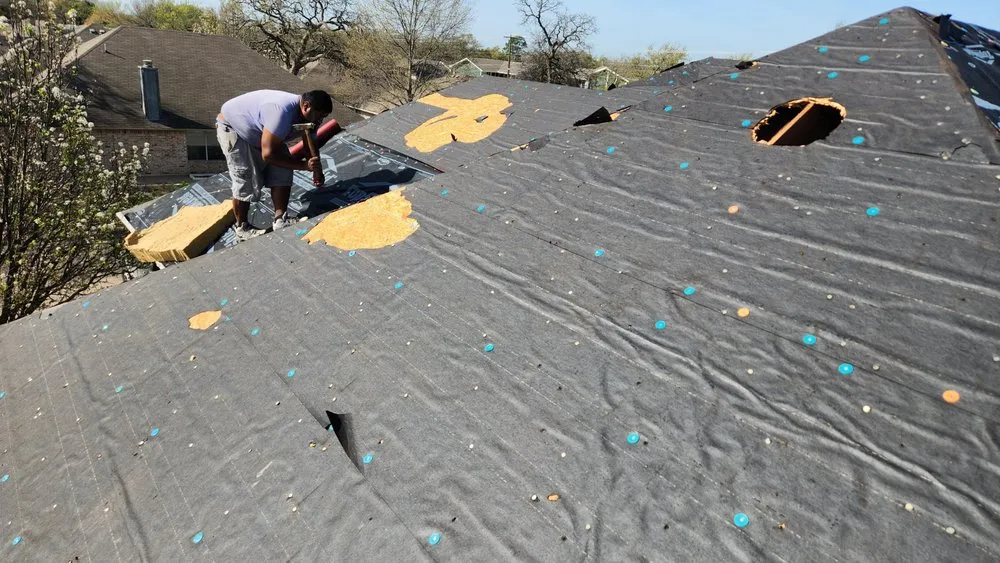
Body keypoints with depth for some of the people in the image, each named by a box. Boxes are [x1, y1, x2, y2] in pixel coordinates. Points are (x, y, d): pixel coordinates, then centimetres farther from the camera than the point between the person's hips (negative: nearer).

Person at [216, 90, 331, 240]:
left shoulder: (301, 111, -13)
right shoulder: (281, 111, -40)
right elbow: (268, 154, -37)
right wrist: (304, 165, -35)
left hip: (256, 131, 8)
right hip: (231, 127, -8)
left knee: (282, 171, -5)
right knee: (246, 181, -9)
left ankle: (280, 220, 0)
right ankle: (242, 229, 9)